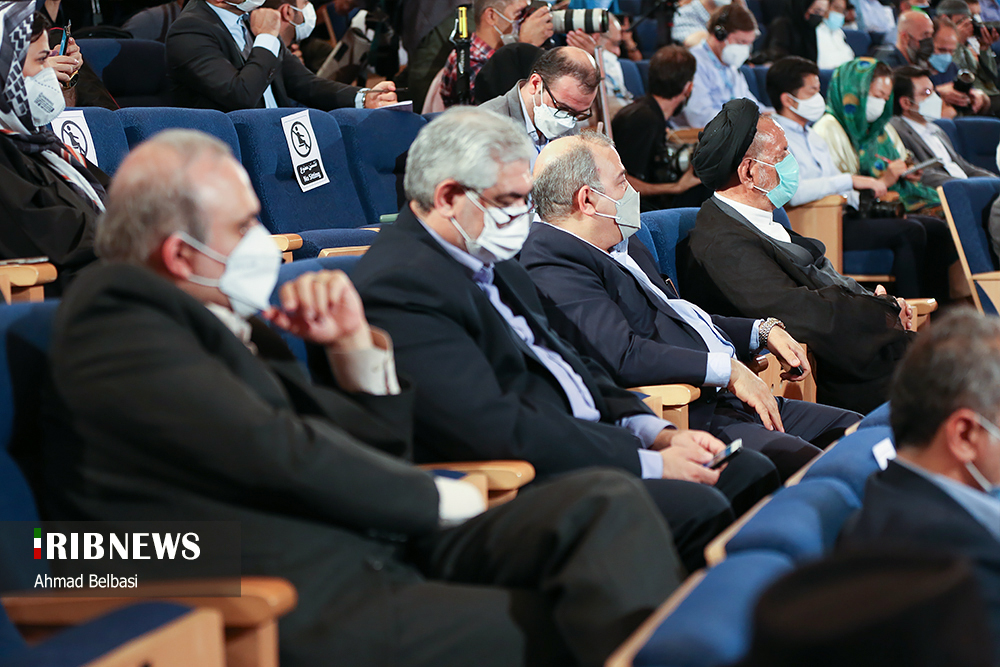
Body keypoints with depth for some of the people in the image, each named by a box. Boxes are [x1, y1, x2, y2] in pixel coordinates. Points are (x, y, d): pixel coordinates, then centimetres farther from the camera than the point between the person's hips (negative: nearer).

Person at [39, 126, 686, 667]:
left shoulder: (237, 326, 21)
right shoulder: (116, 310, -6)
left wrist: (355, 344, 9)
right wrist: (436, 498, -3)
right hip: (308, 614, -9)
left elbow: (378, 444, 26)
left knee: (609, 500, -10)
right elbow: (271, 450, -15)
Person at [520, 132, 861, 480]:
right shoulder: (552, 271, -15)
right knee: (805, 465, -28)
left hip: (723, 397, 11)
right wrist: (730, 369, -20)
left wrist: (763, 330, 14)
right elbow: (622, 357, -26)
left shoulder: (625, 249, 21)